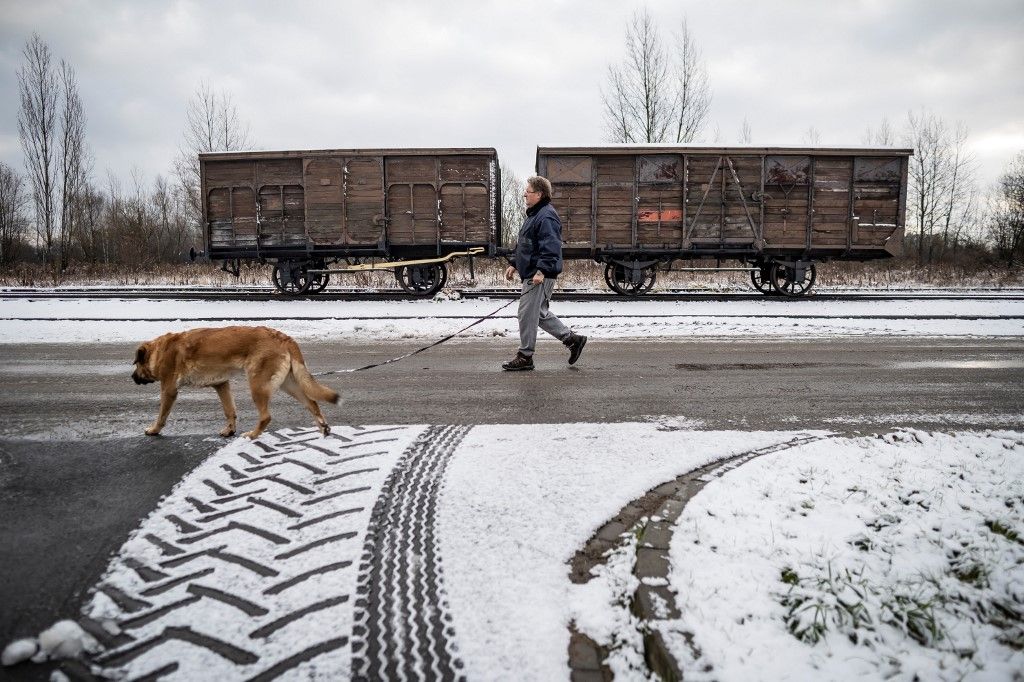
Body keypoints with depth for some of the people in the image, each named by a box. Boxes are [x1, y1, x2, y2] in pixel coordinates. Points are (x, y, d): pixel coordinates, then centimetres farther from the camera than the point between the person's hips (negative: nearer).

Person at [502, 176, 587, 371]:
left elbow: (550, 247, -26)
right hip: (530, 273, 11)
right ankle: (572, 339, 24)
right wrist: (515, 265, 23)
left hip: (539, 277, -11)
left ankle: (525, 357, 7)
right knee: (540, 313, 17)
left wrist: (541, 271, -31)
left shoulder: (546, 217, -16)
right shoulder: (534, 214, 19)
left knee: (527, 314, -4)